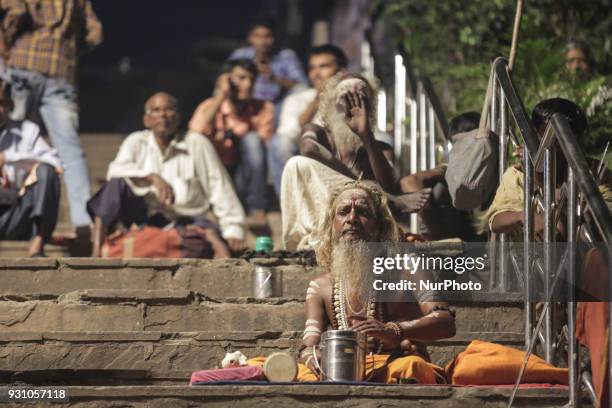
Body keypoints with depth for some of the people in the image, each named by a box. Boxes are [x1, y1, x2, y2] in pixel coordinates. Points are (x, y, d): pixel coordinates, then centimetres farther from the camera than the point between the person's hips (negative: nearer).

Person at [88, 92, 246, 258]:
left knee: (210, 232, -32)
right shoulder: (136, 142, 7)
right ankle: (96, 253, -34)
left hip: (186, 219, -1)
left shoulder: (197, 144, 3)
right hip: (145, 219, 1)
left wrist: (233, 229, -8)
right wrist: (152, 177, -30)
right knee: (117, 183, -22)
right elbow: (116, 170, -13)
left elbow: (220, 188, 1)